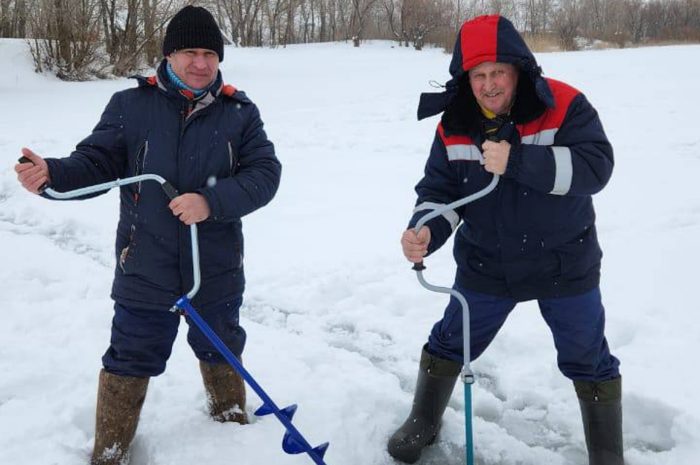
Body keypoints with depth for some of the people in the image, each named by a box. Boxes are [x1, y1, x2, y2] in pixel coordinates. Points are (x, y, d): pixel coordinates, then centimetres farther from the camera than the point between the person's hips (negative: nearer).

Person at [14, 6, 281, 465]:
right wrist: (53, 173, -26)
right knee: (130, 362, 10)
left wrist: (211, 201, -25)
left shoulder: (239, 112, -3)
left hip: (216, 271, 1)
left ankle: (232, 419, 51)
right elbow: (96, 162, -4)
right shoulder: (130, 106, -4)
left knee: (221, 351, 23)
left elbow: (265, 173, -10)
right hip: (145, 271, -1)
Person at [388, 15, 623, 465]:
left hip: (564, 265, -2)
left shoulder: (564, 105, -18)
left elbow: (595, 166, -28)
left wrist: (515, 161, -38)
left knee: (588, 360, 11)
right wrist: (425, 231, -31)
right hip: (485, 267, 3)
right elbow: (439, 189, -8)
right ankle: (422, 425, 41)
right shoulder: (454, 126, -8)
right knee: (449, 343, 15)